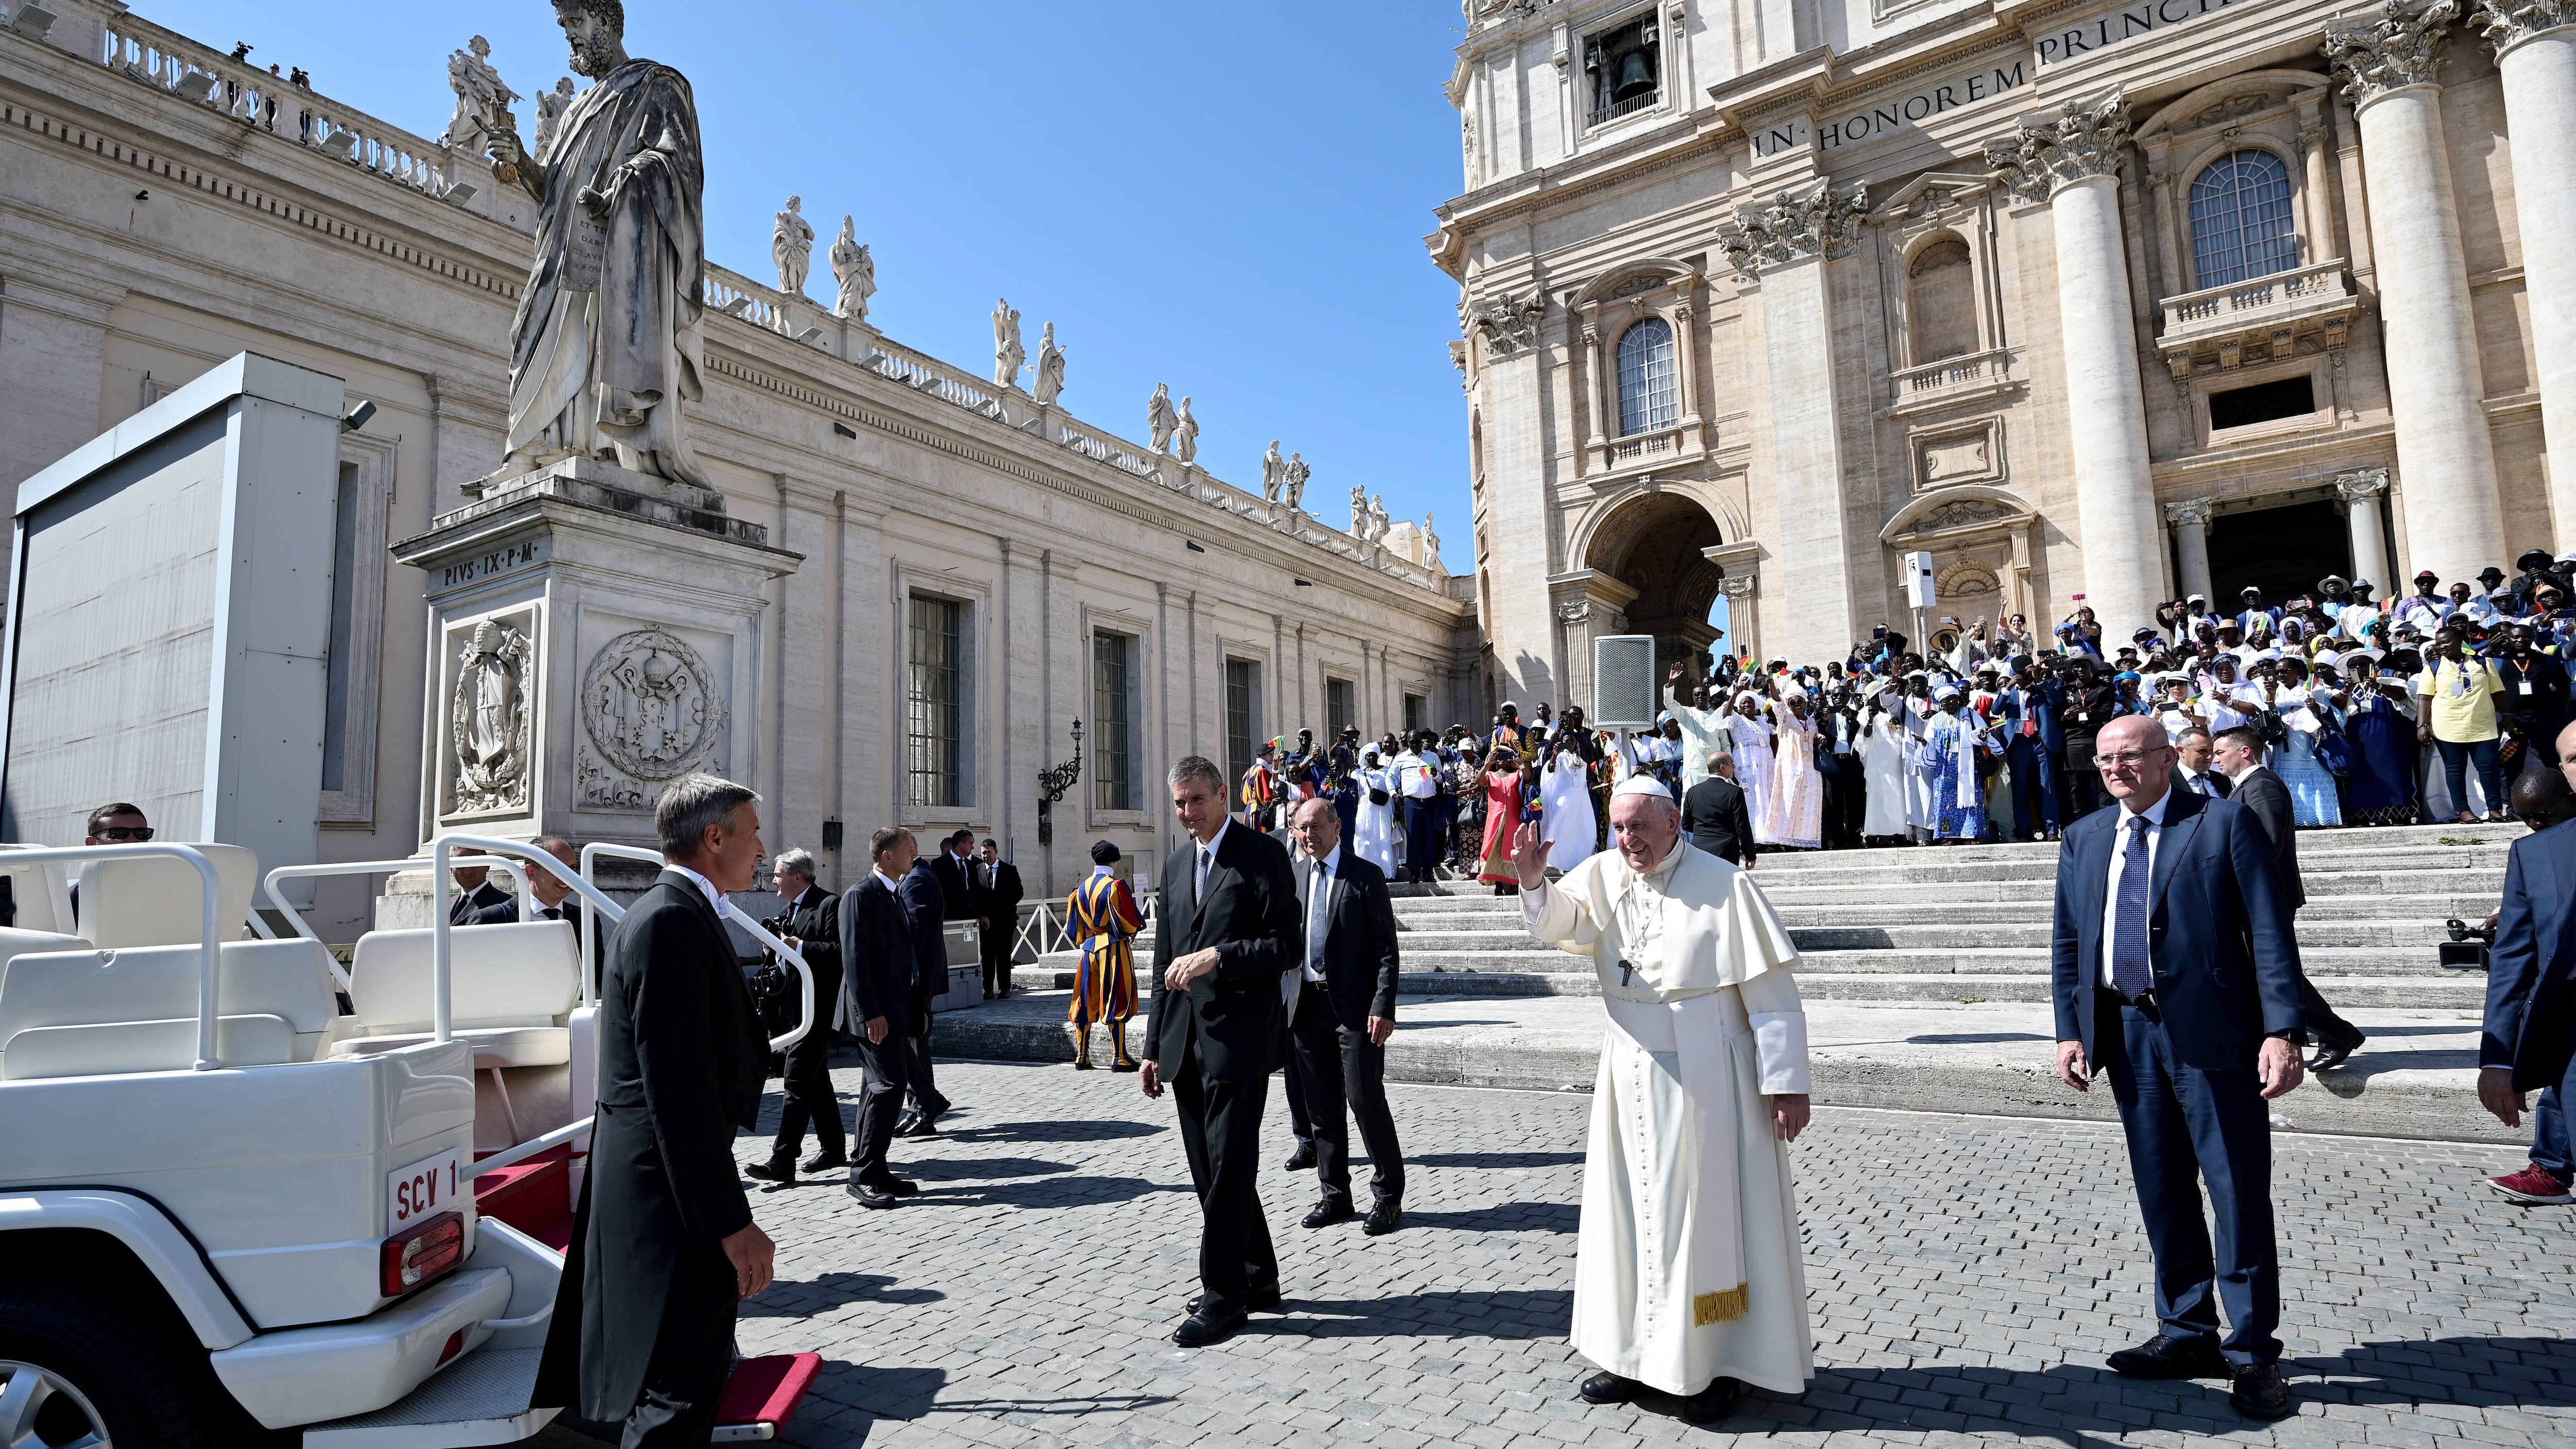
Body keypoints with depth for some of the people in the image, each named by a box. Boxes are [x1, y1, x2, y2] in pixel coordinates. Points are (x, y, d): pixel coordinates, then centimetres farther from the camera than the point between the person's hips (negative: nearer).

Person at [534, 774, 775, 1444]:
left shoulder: (670, 914, 13)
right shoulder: (671, 921, -20)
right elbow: (679, 1090, -25)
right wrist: (732, 1222, -24)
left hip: (654, 1181, 11)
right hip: (675, 1194, -11)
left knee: (690, 1379, 22)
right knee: (681, 1395, -2)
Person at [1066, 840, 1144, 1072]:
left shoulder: (1081, 888, 5)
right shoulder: (1116, 886, -12)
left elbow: (1074, 926, 10)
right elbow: (1132, 922, -13)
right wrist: (1139, 922, 9)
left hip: (1089, 948, 5)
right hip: (1115, 949, -5)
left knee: (1087, 1001, 11)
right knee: (1117, 1001, -1)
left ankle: (1082, 1056, 15)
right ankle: (1119, 1058, 1)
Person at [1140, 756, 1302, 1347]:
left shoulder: (1262, 855, -5)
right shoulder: (1175, 865, 16)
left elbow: (1289, 947, -11)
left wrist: (1217, 956, -18)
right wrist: (1155, 1046, 16)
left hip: (1238, 1037, -7)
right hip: (1186, 1042, 7)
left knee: (1229, 1167, -3)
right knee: (1209, 1170, 12)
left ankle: (1224, 1295, 8)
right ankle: (1257, 1279, 27)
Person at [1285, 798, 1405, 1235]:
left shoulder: (1366, 875, -5)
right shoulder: (1291, 874, 9)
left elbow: (1387, 949, -9)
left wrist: (1383, 1007, -15)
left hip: (1355, 1008, -5)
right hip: (1307, 1006, 5)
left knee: (1366, 1101, -3)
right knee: (1321, 1108, 11)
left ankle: (1388, 1197, 13)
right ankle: (1335, 1196, 24)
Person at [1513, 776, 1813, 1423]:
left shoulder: (1726, 887, -11)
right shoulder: (1604, 875, 2)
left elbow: (1771, 993, -10)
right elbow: (1560, 922, -13)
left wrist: (1786, 1083, -12)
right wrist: (1533, 884, -33)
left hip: (1706, 1083, -5)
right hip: (1631, 1080, 5)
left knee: (1710, 1216, 4)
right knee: (1629, 1215, 12)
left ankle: (1725, 1361, 20)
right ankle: (1639, 1351, 26)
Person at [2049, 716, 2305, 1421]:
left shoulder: (2225, 822, -4)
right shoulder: (2083, 838, 10)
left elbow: (2270, 931, -9)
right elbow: (2067, 941, 11)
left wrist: (2280, 1030, -16)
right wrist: (2070, 1030, 5)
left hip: (2212, 1032, -5)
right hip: (2127, 1032, 5)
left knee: (2239, 1193, 2)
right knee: (2162, 1192, 14)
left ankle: (2252, 1351, 17)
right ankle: (2188, 1334, 27)